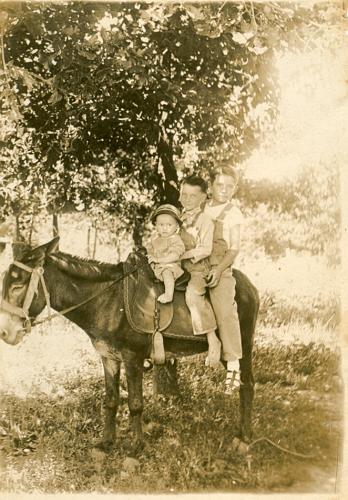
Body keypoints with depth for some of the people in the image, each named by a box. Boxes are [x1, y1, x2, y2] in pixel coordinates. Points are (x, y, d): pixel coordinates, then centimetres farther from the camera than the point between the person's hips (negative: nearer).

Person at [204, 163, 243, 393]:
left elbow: (234, 249, -5)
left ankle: (233, 367, -10)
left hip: (220, 269, -5)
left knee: (225, 311, -14)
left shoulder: (233, 214, 1)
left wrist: (219, 270, -18)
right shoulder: (202, 209, 14)